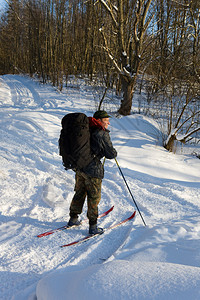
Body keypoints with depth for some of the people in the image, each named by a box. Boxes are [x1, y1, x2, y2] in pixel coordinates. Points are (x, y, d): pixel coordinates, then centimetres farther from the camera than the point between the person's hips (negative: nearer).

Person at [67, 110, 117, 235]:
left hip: (79, 167, 7)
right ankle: (93, 227, 11)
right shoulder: (102, 134, -13)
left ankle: (73, 219, 32)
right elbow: (111, 154, -9)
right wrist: (114, 152, 12)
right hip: (93, 169, -7)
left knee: (80, 193, 21)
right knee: (94, 197, 4)